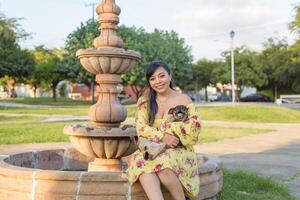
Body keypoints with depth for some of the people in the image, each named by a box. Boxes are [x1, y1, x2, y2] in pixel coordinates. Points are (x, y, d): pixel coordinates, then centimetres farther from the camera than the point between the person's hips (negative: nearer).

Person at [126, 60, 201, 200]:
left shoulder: (184, 100, 3)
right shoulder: (145, 101, 8)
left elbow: (194, 127, -8)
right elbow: (141, 128, -3)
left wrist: (164, 126, -9)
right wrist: (163, 137, -20)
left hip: (179, 151, -2)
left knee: (164, 162, -36)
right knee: (140, 161, -33)